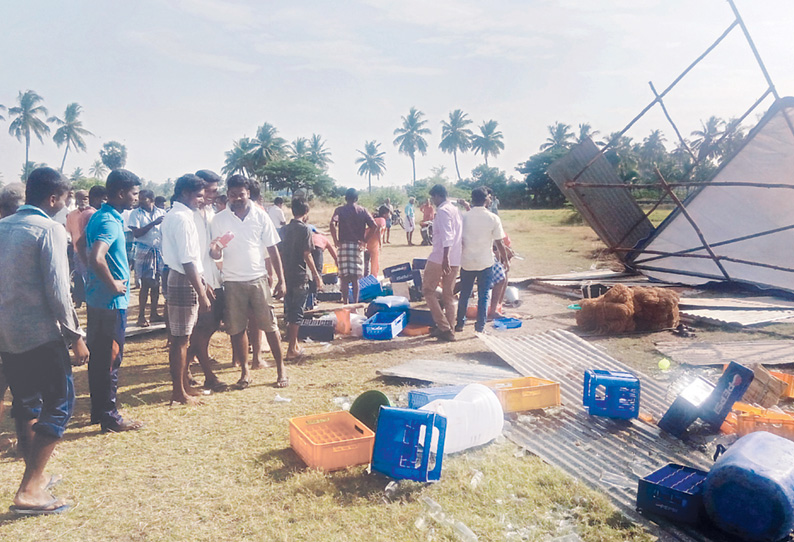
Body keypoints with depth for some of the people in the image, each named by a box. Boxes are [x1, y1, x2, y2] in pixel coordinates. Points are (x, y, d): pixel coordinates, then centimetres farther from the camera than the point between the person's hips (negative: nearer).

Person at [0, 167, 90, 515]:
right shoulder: (49, 229, -12)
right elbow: (57, 290, -18)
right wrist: (75, 336, -11)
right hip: (40, 334, -8)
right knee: (59, 403, 0)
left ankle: (35, 477, 29)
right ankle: (29, 490, -3)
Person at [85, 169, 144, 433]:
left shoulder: (100, 216, 10)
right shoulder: (110, 221, -20)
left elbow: (88, 252, 23)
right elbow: (96, 259, -35)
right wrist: (115, 285, -20)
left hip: (98, 299, 10)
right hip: (111, 301, -10)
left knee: (98, 356, 16)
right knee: (110, 359, 0)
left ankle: (98, 410, 27)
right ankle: (109, 417, 11)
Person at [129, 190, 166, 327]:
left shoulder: (161, 213, 7)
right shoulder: (136, 214, -2)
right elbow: (136, 233, -13)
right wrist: (153, 224, -20)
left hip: (159, 250, 4)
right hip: (144, 252, -4)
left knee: (156, 282, 8)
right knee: (145, 284, -4)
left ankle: (153, 313, 19)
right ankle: (141, 316, 3)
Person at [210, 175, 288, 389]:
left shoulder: (260, 216, 2)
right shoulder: (219, 219, 2)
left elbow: (272, 250, 5)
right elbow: (216, 252, 2)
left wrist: (281, 279, 1)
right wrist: (215, 251, -24)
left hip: (258, 279, -1)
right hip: (232, 282, 1)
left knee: (270, 325, 2)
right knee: (237, 329, 5)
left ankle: (281, 369, 13)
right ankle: (245, 372, 20)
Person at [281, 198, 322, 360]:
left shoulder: (285, 229, 8)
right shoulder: (305, 229, -10)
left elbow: (281, 252, 10)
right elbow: (307, 255, -14)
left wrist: (282, 276, 18)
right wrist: (317, 276, -8)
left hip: (287, 275, 7)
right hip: (300, 276, -6)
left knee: (290, 311, 16)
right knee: (296, 313, -1)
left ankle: (293, 343, 27)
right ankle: (292, 349, 2)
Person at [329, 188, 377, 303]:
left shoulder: (339, 210, 0)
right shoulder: (362, 211, 5)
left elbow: (333, 224, -17)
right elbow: (374, 226, -5)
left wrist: (336, 241, -9)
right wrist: (365, 240, 1)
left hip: (343, 245, -1)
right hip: (358, 245, 2)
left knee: (344, 277, 3)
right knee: (356, 278, 8)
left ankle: (345, 303, 3)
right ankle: (355, 303, 11)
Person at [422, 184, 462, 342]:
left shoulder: (442, 211, -10)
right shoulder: (456, 210, 17)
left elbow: (447, 236, -22)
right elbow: (461, 236, 18)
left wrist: (445, 257, -28)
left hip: (439, 258, -8)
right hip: (455, 260, 8)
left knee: (428, 290, 3)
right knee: (449, 295, 12)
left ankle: (444, 327, -3)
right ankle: (450, 330, 14)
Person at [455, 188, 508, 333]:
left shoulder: (464, 217, -4)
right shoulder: (493, 218, -7)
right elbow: (499, 243, -5)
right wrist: (505, 259, 7)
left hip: (467, 262, 2)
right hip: (485, 262, -2)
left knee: (464, 294, 15)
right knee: (483, 296, 8)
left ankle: (460, 324, 23)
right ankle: (480, 326, 9)